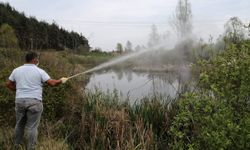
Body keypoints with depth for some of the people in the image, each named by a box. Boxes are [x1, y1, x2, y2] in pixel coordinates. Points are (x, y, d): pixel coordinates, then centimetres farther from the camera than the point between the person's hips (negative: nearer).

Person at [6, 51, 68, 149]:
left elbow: (8, 84, 13)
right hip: (34, 102, -4)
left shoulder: (16, 70, 8)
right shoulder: (39, 71, -4)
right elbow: (52, 83, -7)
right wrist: (61, 81, 10)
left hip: (20, 101, 4)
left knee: (19, 124, 18)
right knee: (32, 127, 2)